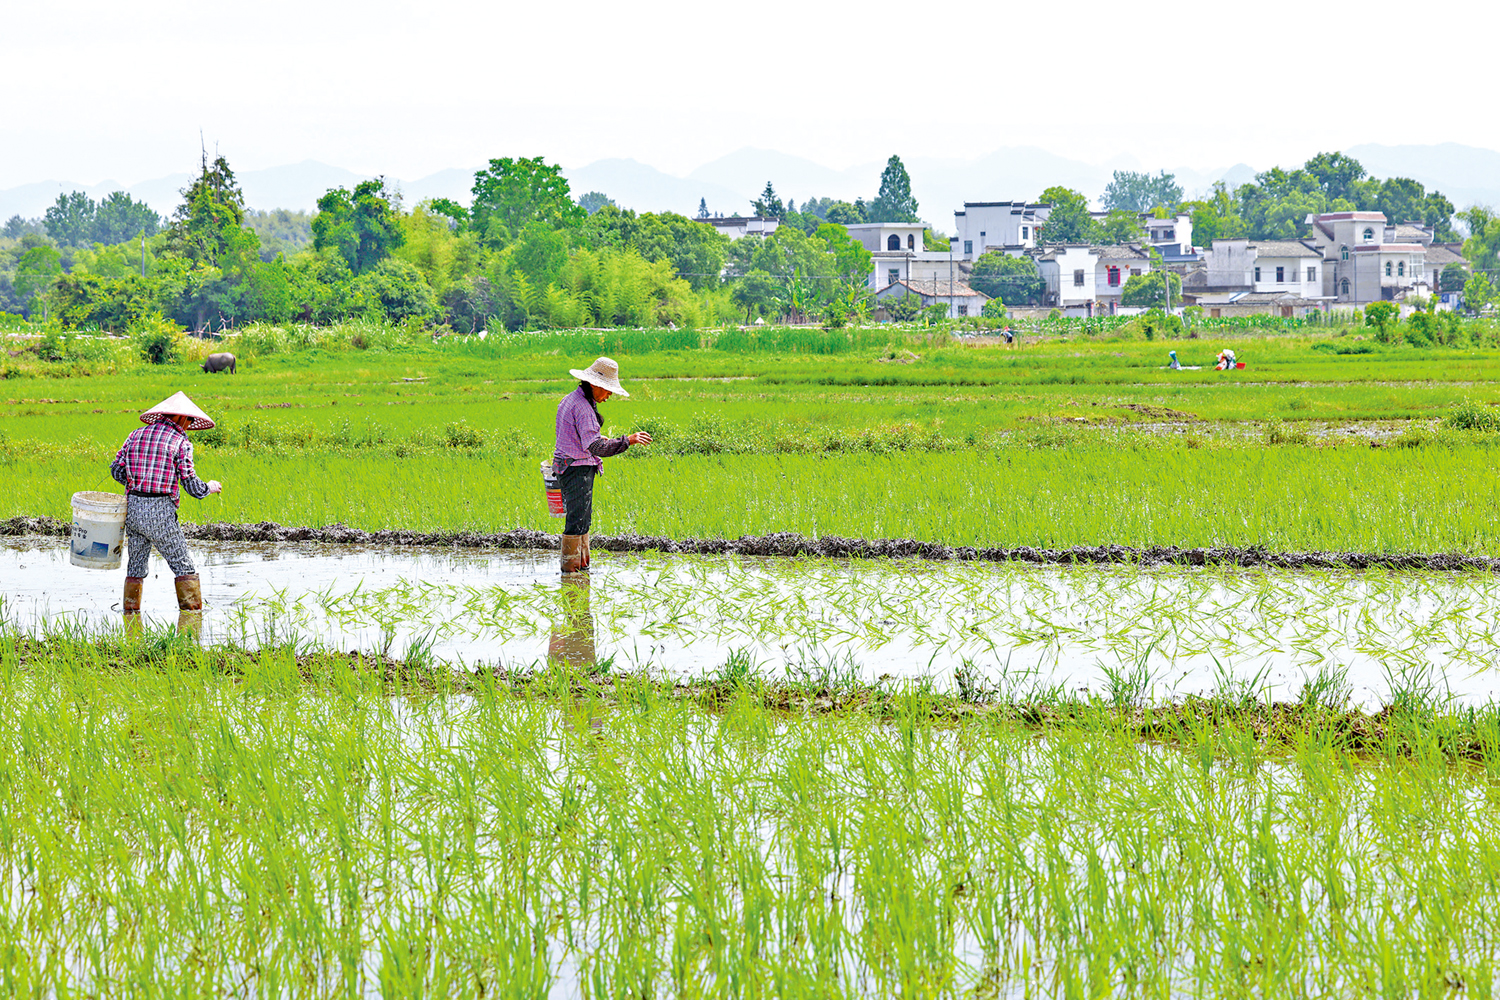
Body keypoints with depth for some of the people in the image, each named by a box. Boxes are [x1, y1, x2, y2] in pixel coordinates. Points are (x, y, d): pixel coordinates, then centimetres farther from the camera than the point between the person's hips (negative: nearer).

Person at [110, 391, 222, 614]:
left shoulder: (137, 434, 12)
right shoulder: (180, 441, -4)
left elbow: (116, 469, 13)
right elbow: (190, 484, -7)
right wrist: (209, 488, 13)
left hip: (132, 506, 6)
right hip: (160, 511, -6)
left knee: (136, 563, 18)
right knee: (183, 565, 4)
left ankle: (130, 608, 21)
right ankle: (192, 609, 3)